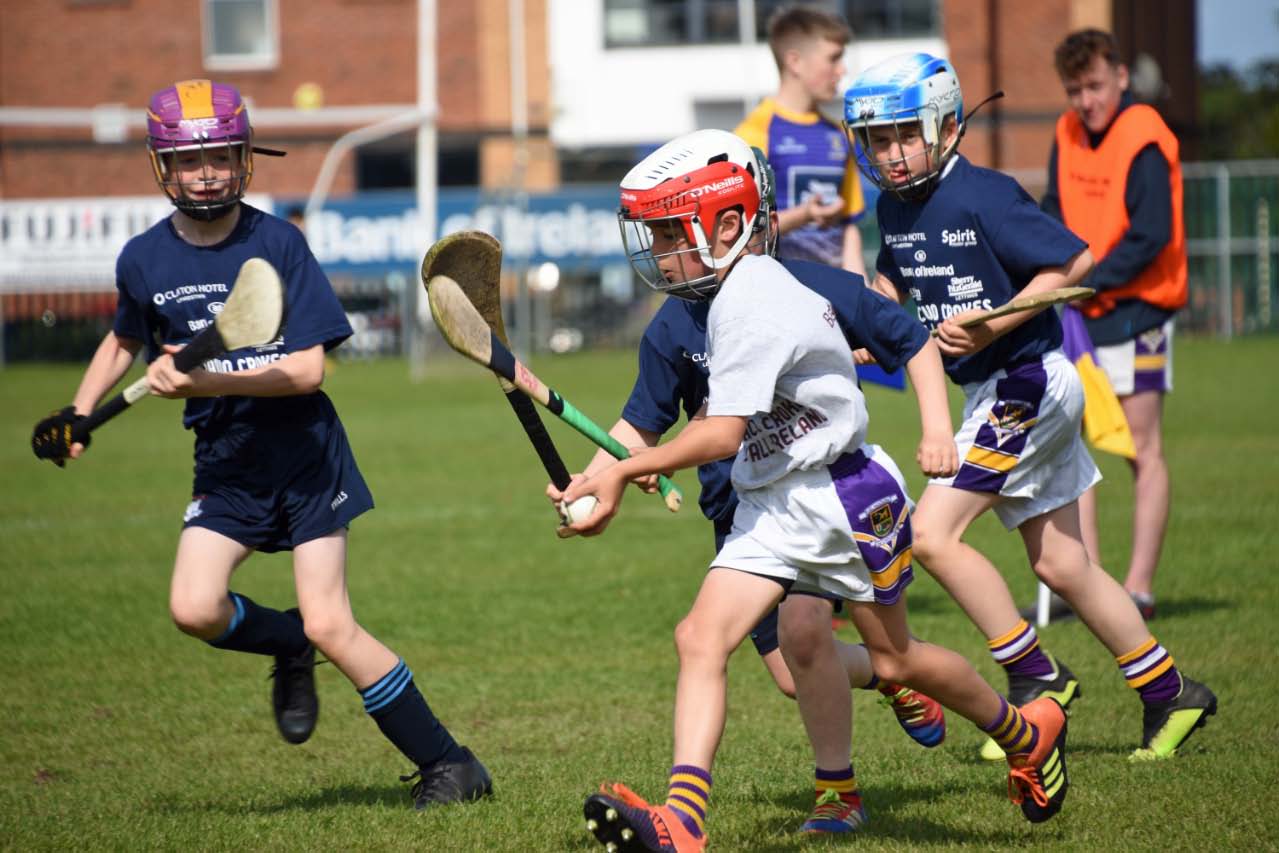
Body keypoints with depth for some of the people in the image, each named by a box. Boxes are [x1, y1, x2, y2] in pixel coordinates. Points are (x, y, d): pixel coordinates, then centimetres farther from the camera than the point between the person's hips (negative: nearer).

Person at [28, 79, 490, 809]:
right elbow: (127, 339, 23)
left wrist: (203, 381, -27)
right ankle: (288, 647, 15)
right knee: (195, 607, -18)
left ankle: (449, 763, 1)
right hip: (225, 461, 4)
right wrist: (79, 413, 11)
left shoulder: (278, 243, -13)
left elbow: (306, 369, -18)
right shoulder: (145, 260, 0)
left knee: (329, 626, -11)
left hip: (305, 453, -4)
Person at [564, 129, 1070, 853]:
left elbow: (723, 433, -27)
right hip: (771, 506, 9)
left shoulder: (748, 303, -22)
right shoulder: (750, 288, 7)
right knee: (702, 638, -10)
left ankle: (1028, 733, 35)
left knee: (894, 658, 9)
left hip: (843, 494, -9)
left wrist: (622, 474, -23)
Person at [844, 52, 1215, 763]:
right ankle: (1172, 696, 22)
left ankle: (1036, 676, -3)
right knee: (1061, 565, 13)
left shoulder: (981, 198, -18)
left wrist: (991, 327, -23)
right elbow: (894, 278, 25)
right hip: (995, 392, 9)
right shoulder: (895, 207, 7)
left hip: (1026, 381, -9)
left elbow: (1074, 261, -19)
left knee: (934, 534, -14)